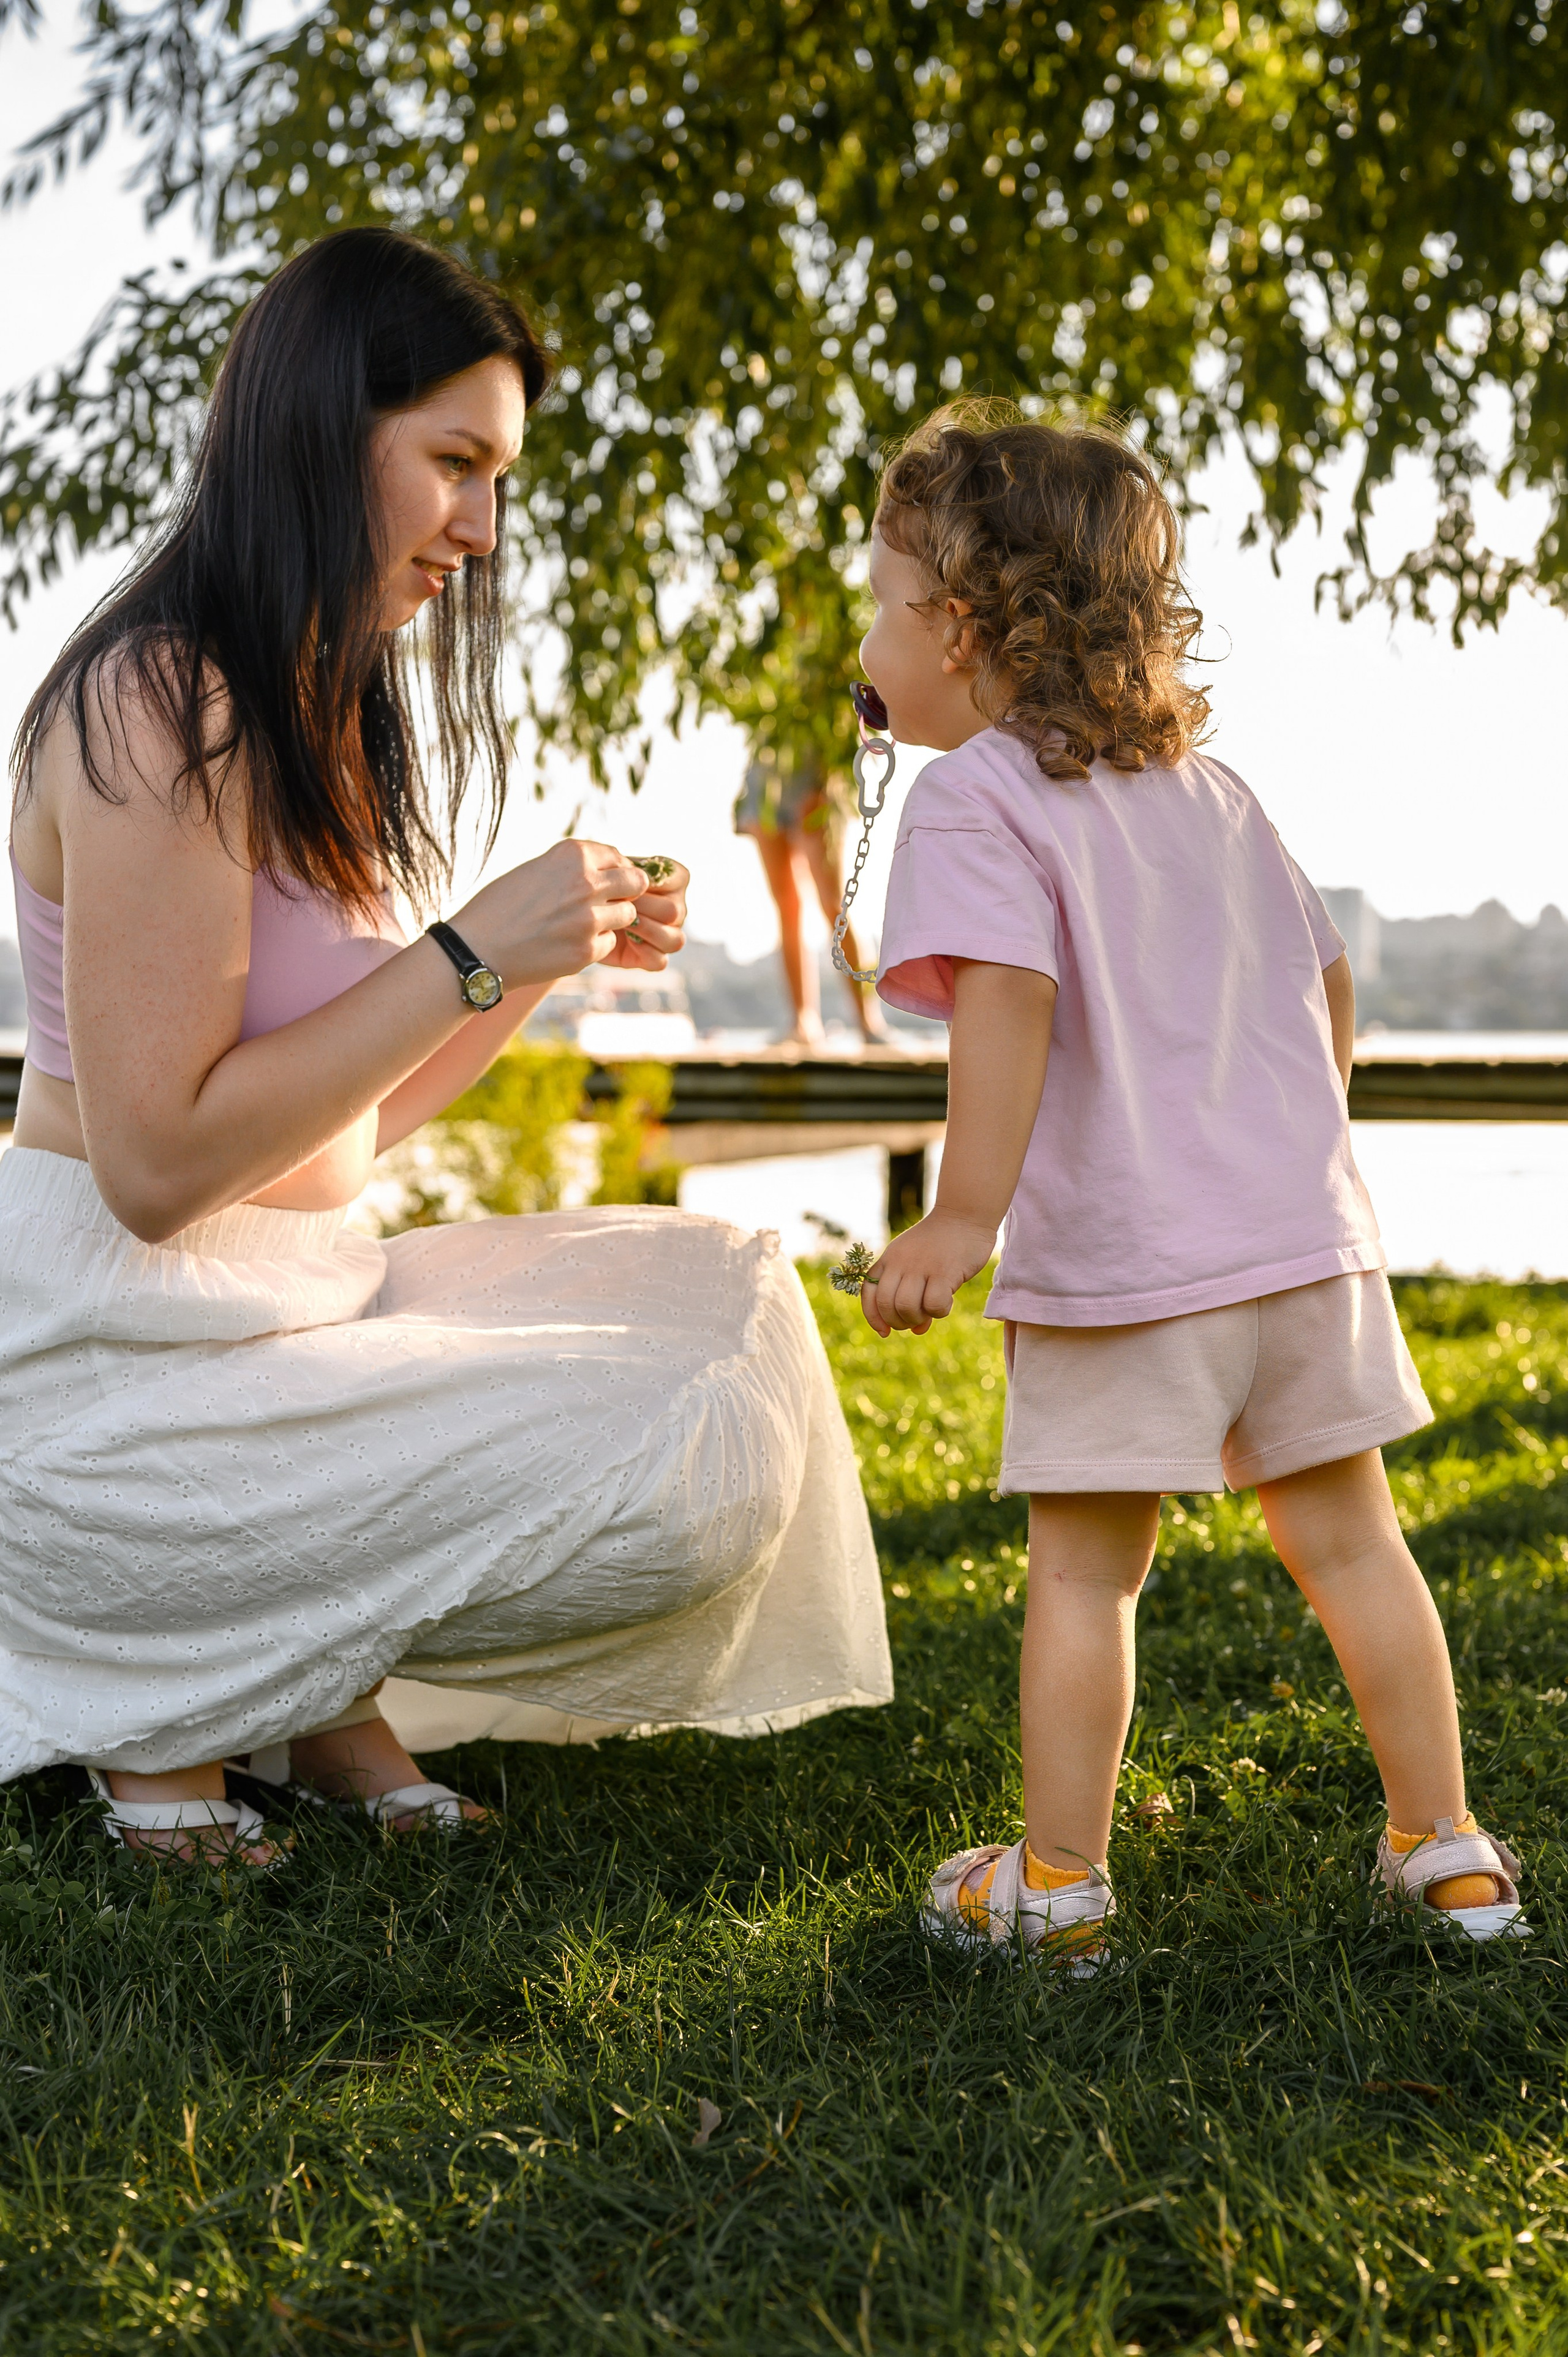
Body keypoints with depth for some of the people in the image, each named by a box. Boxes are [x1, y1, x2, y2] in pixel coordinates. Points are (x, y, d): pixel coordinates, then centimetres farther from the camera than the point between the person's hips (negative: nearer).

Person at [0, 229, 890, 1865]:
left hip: (294, 1302, 10)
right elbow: (156, 1163, -20)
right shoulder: (163, 708, -16)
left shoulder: (324, 719, 15)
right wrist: (472, 951, -19)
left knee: (725, 1296, 10)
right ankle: (155, 1689, -2)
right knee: (700, 1470, -17)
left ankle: (311, 1683, 8)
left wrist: (555, 955, 4)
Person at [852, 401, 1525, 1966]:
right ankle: (1447, 1852, 22)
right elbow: (1325, 983, 21)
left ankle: (1055, 1883, 13)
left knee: (1083, 1570, 5)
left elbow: (1008, 1000, -22)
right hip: (1307, 1230, 7)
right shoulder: (1207, 790, 16)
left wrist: (964, 1212, -24)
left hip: (1122, 1265, -6)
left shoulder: (976, 798, -7)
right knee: (1345, 1542, 15)